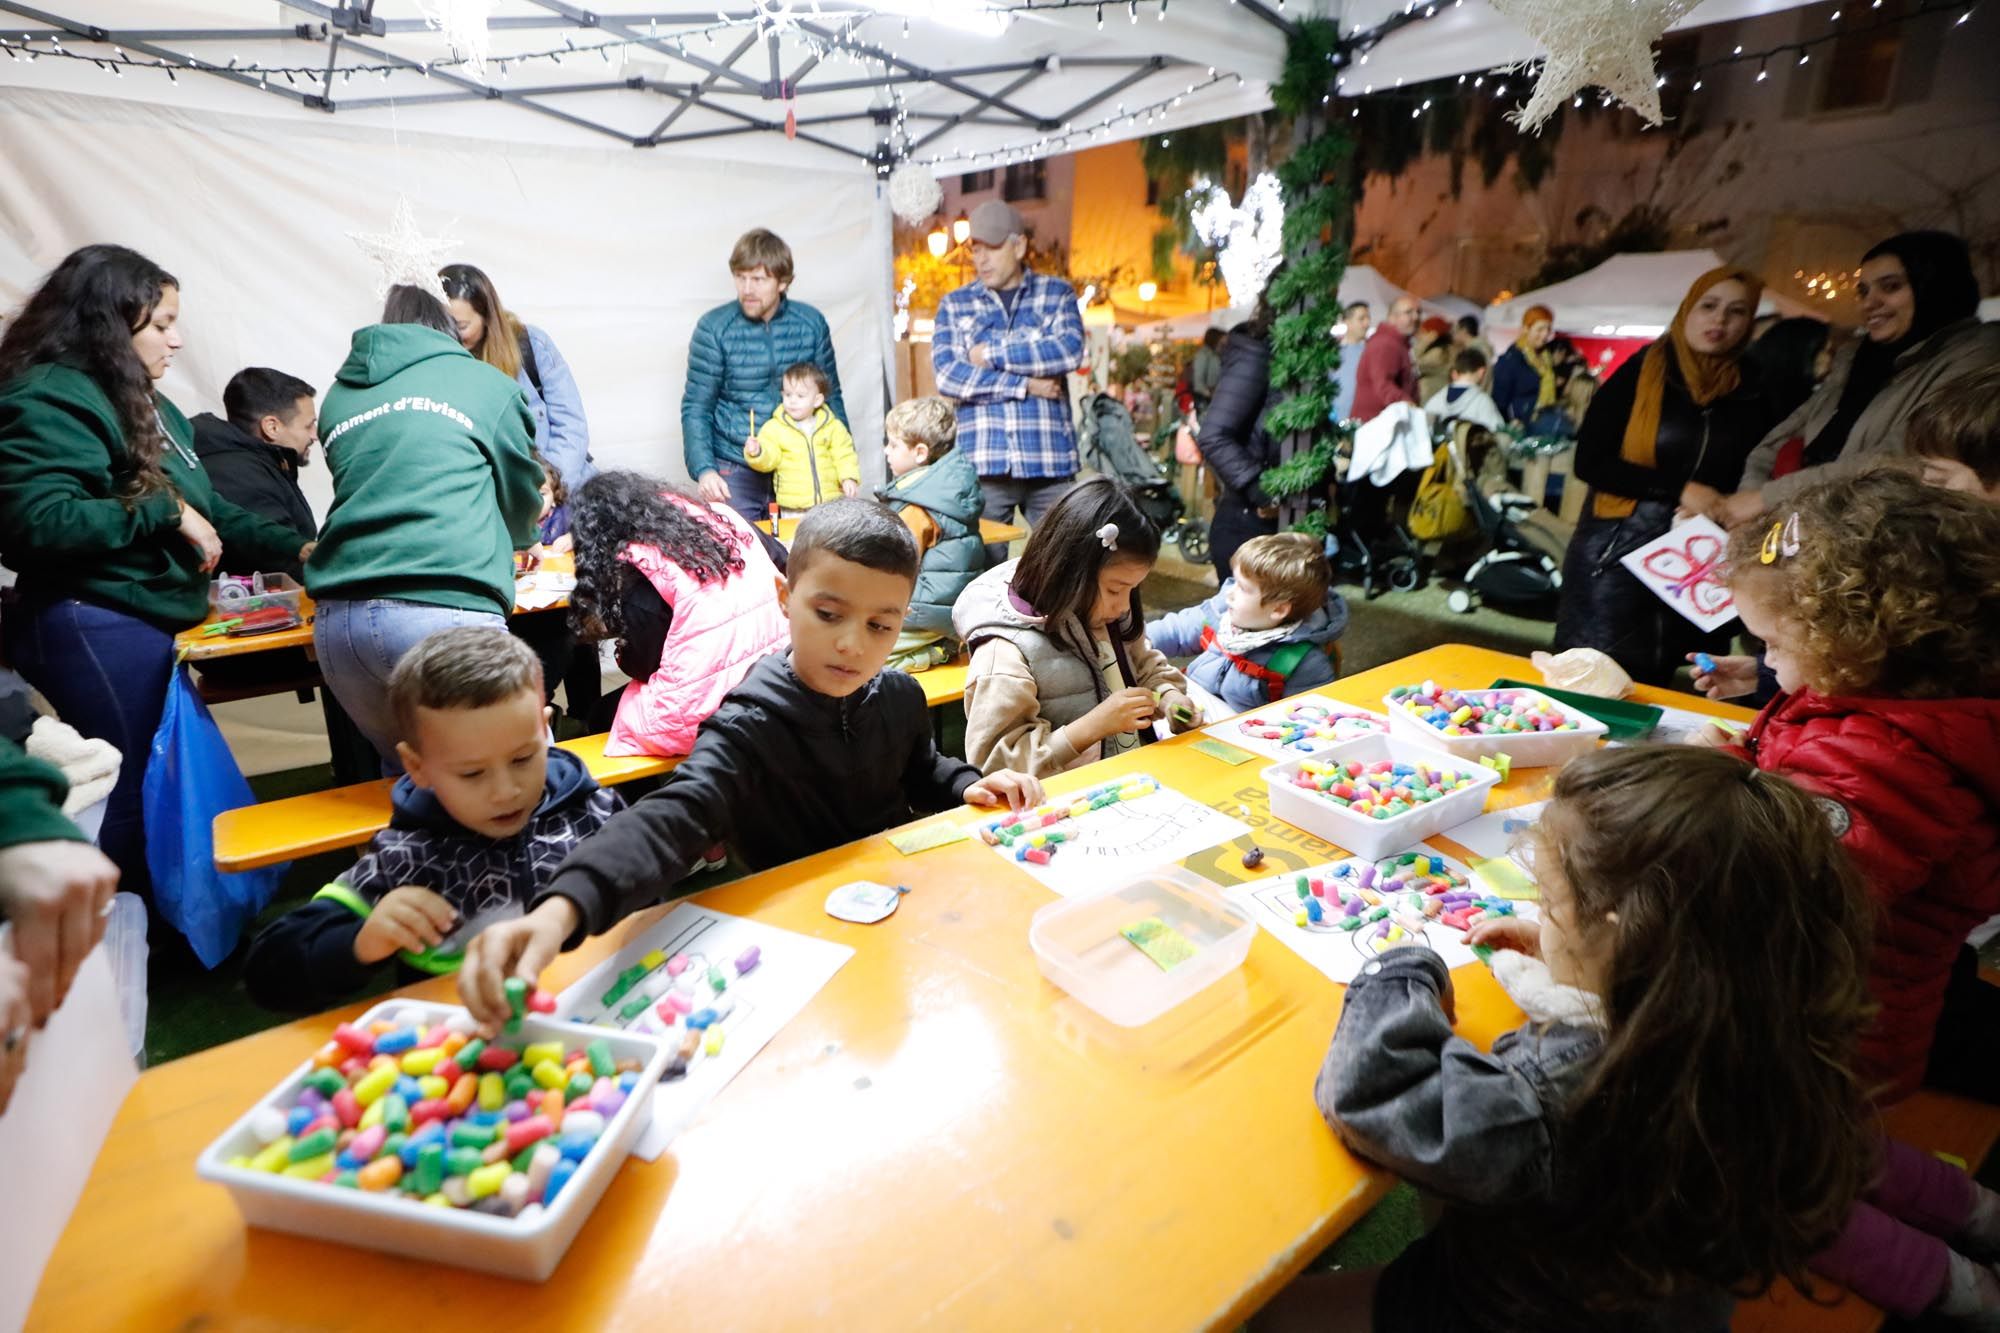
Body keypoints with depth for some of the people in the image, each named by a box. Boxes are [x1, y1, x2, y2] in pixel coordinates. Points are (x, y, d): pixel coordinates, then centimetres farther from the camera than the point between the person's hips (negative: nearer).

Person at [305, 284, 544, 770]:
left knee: (405, 772, 23)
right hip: (443, 612, -5)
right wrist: (507, 540, 46)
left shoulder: (340, 395, 23)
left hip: (338, 619, 5)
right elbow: (522, 495, 23)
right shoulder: (487, 383, 14)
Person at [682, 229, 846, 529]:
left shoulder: (811, 323, 1)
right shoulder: (714, 328, -5)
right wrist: (704, 469, -17)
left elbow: (830, 398, 9)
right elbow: (696, 408, -3)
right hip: (735, 472, -2)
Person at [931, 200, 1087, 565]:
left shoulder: (1057, 293, 10)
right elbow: (947, 375, -3)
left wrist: (990, 354, -6)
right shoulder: (955, 303, 11)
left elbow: (1069, 351, -9)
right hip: (983, 463, 1)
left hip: (1050, 460, 0)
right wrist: (1025, 384, -8)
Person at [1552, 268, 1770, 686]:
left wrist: (1720, 511, -8)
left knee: (1651, 689, 11)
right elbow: (1590, 462, -10)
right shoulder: (1640, 372, -4)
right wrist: (1679, 490, -15)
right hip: (1617, 554, -3)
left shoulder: (1751, 396, 5)